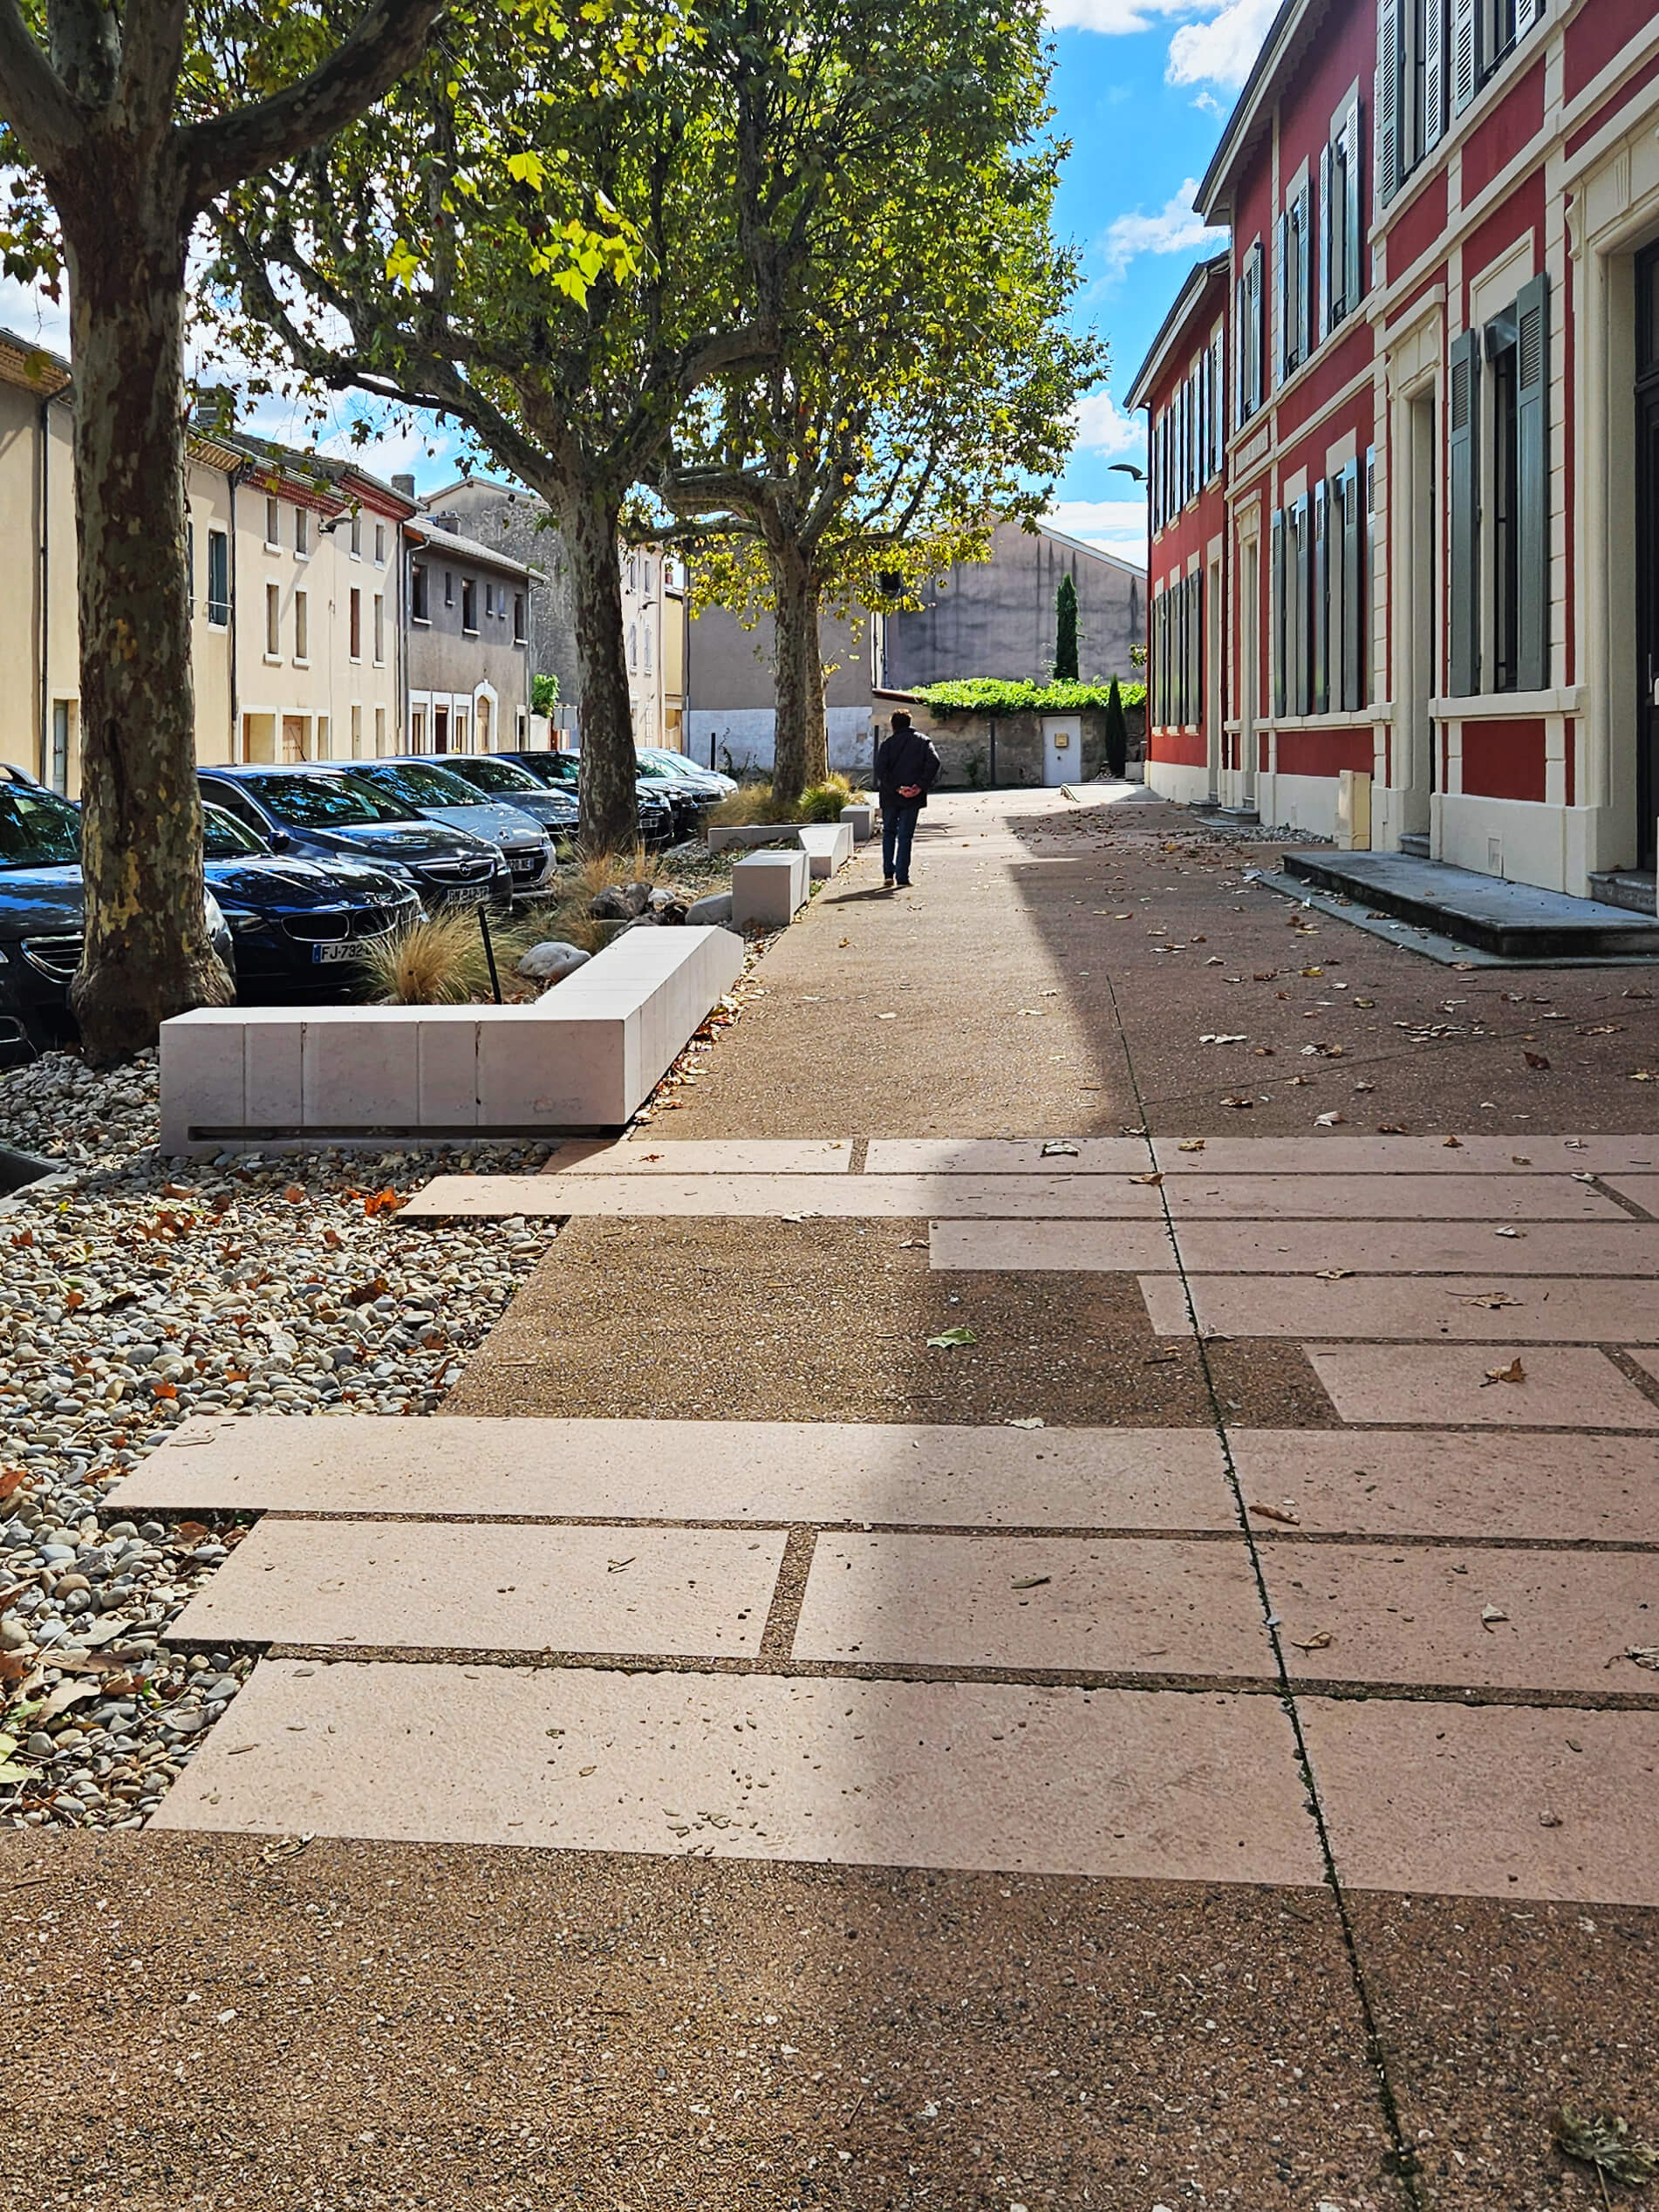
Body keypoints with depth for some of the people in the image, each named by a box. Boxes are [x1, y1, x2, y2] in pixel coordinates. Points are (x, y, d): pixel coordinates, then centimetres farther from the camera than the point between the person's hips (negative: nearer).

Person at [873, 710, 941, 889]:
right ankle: (902, 878, -1)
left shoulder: (887, 744, 2)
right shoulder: (923, 741, 5)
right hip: (913, 799, 0)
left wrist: (896, 788, -14)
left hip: (890, 796, 0)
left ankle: (888, 873, 9)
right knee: (905, 836, 4)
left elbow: (881, 769, -12)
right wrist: (921, 786, -13)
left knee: (888, 833, 16)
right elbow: (933, 762, -12)